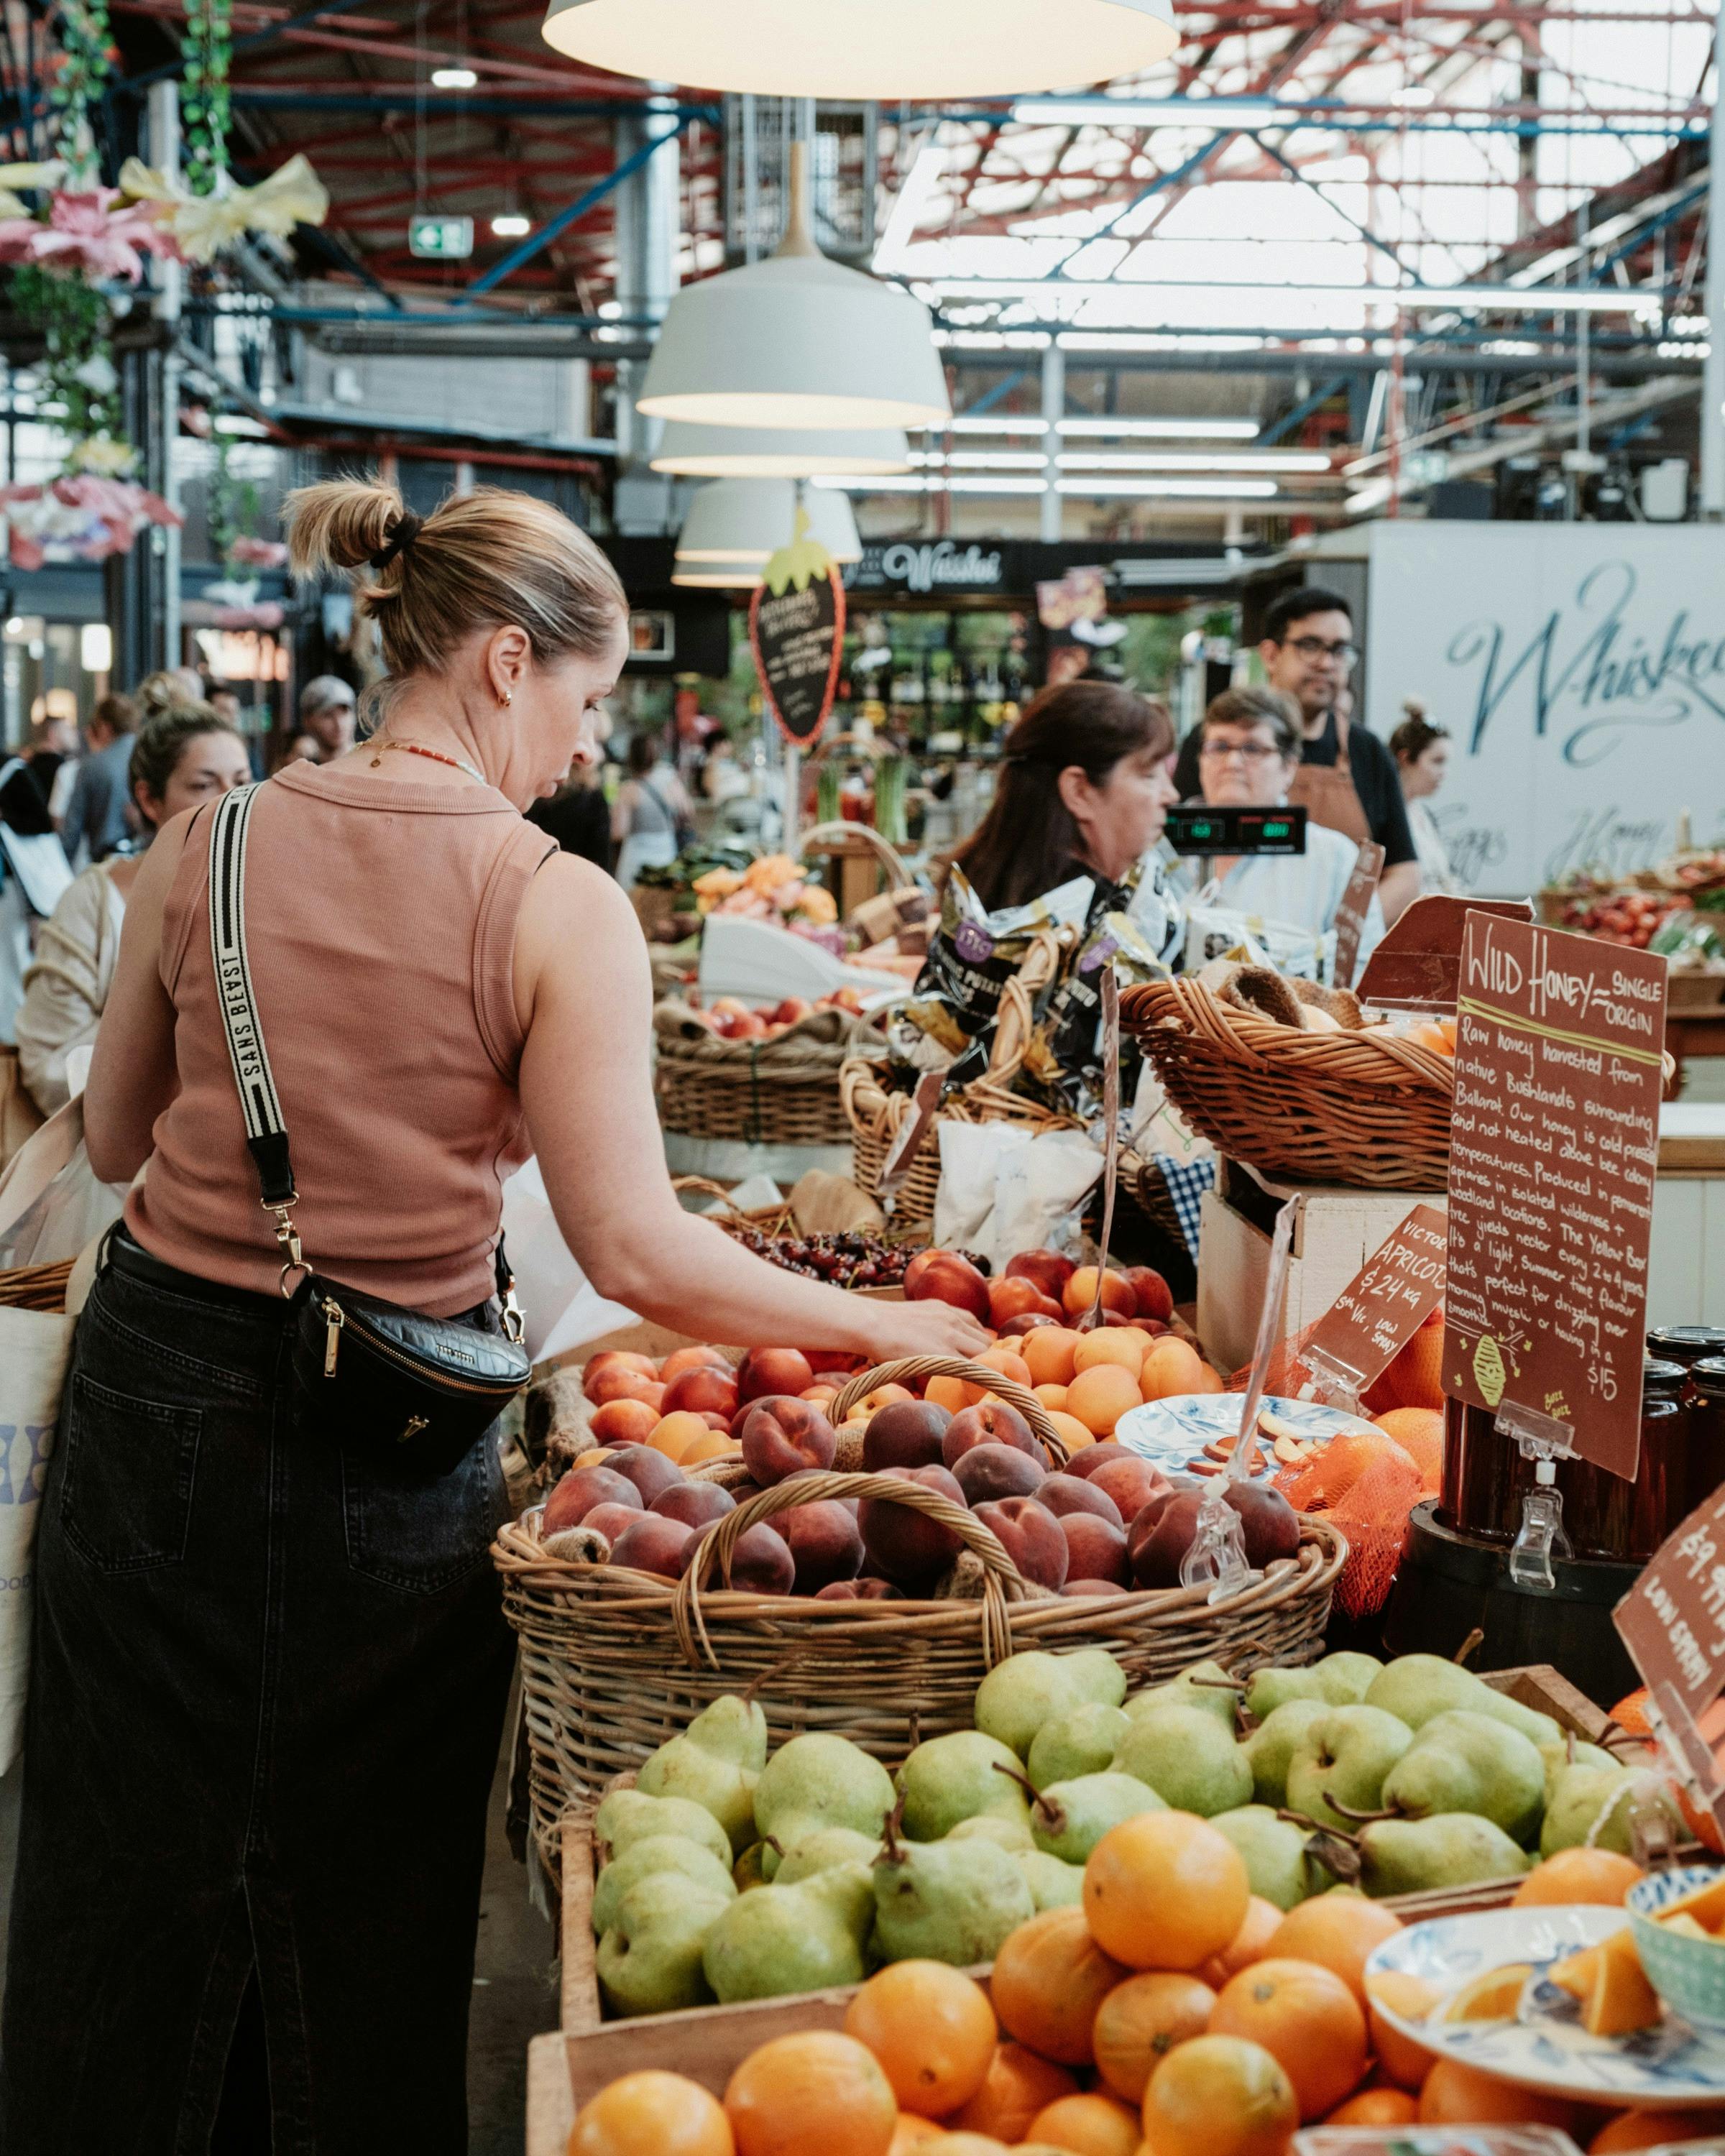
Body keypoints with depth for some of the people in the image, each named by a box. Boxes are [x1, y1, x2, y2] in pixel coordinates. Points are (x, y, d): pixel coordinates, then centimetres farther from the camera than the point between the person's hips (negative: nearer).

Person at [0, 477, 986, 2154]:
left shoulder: (204, 847, -3)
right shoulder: (559, 909, -15)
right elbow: (633, 1252, -19)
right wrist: (879, 1326, -8)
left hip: (160, 1389, 3)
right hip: (390, 1448, -3)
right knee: (370, 1919, 17)